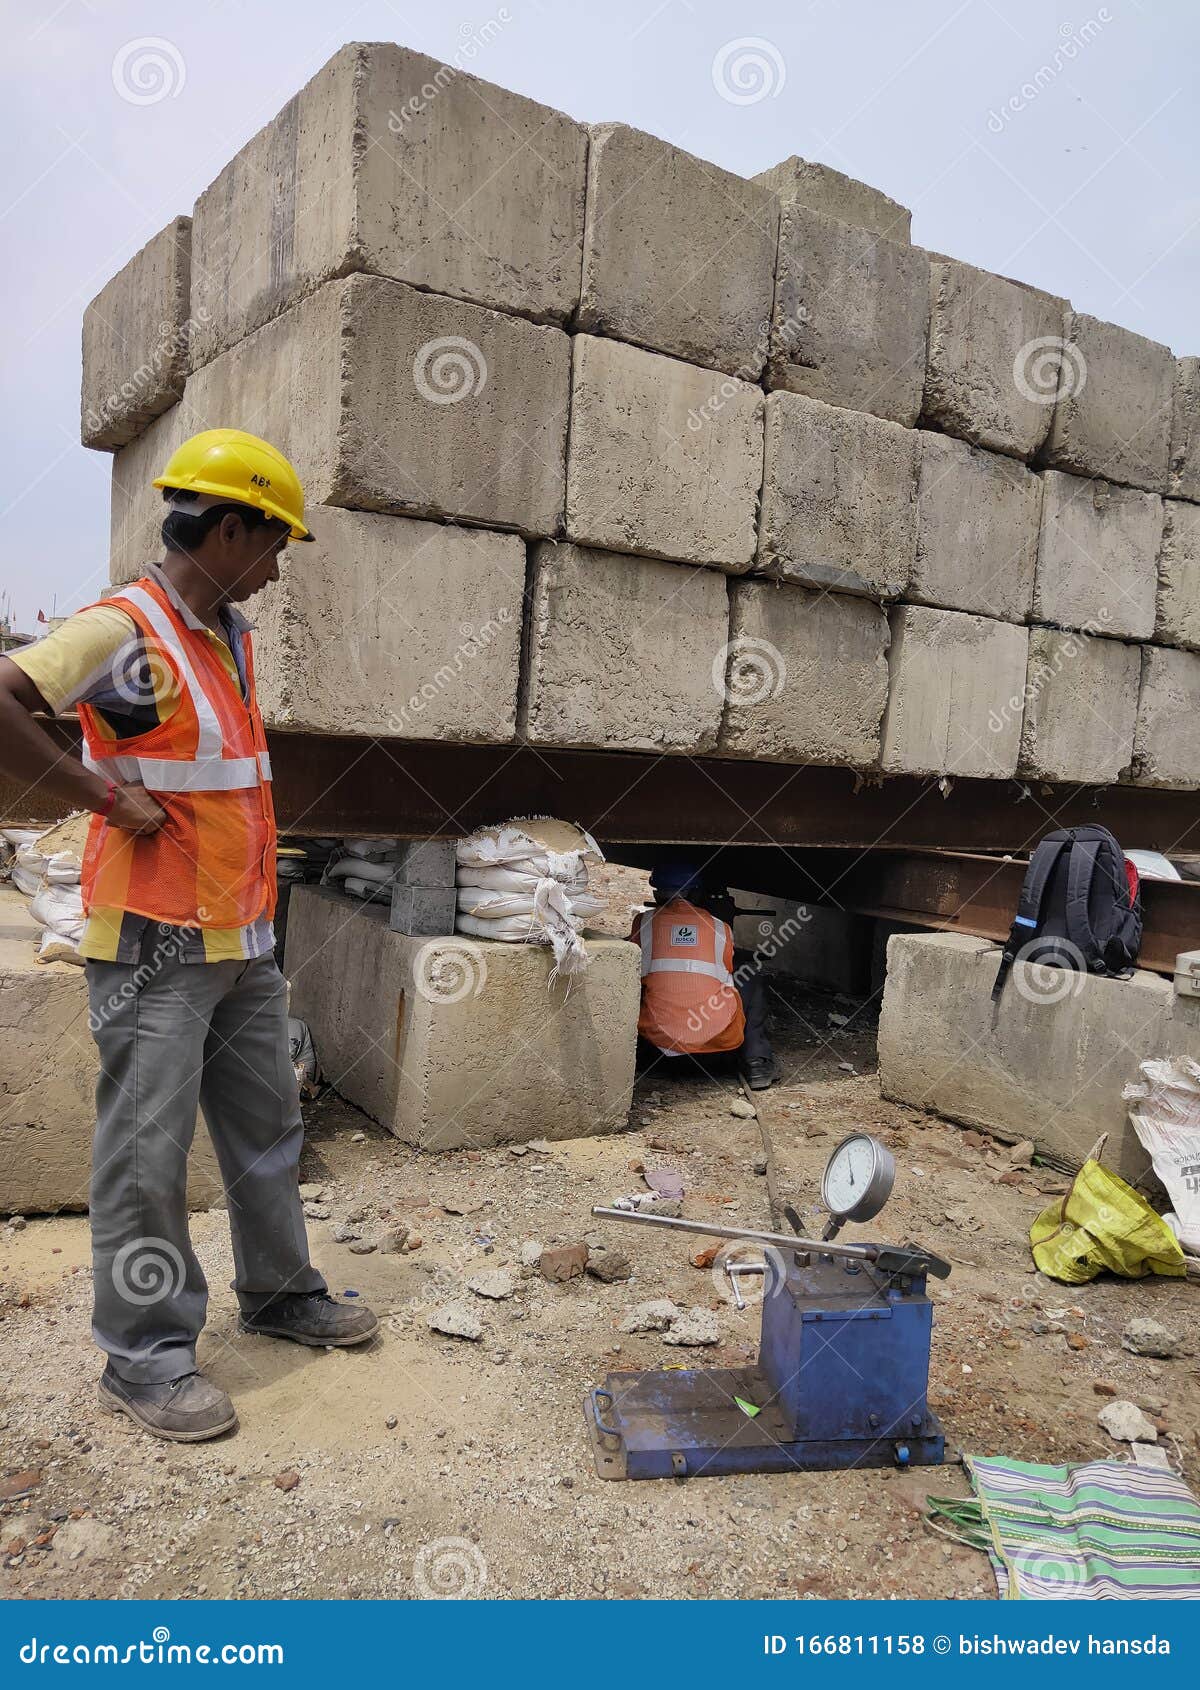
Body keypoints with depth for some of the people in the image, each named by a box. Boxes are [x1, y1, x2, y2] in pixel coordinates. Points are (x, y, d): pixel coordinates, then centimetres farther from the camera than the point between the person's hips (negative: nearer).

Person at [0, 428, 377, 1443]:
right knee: (148, 1152, 3)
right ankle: (146, 1358, 18)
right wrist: (104, 798, -21)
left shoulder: (233, 634, 12)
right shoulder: (125, 630, -16)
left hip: (242, 940, 9)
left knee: (267, 1127, 18)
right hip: (156, 946, -9)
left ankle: (280, 1293, 36)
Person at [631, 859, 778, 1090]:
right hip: (719, 1037, -1)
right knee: (748, 965, 24)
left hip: (660, 1036, 1)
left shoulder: (644, 922, 5)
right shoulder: (720, 927, 5)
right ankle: (756, 1061, 18)